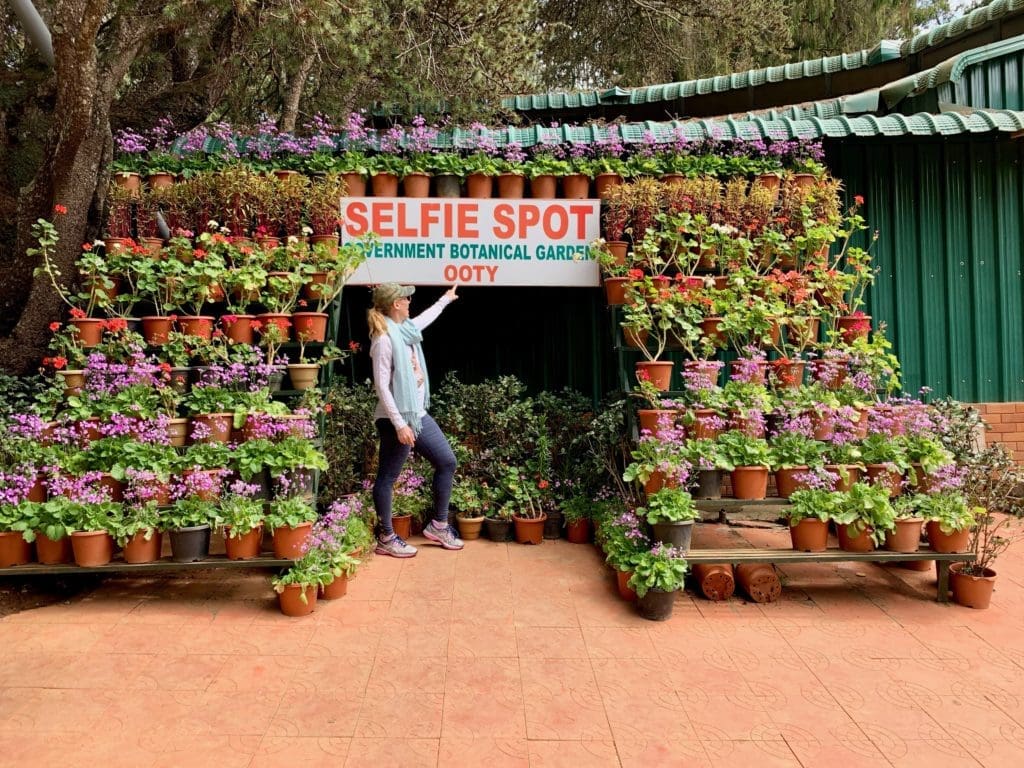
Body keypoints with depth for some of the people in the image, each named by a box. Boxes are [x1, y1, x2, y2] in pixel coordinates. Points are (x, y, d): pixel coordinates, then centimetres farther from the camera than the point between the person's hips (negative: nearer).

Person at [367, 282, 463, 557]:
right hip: (397, 419, -10)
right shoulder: (384, 339, -18)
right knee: (387, 477, 4)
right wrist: (399, 424, -24)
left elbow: (424, 318, 34)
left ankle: (438, 526, 24)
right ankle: (386, 538, 16)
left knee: (447, 462, 13)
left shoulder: (406, 329, 9)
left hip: (418, 414, 10)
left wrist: (446, 299, 47)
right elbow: (382, 387, -21)